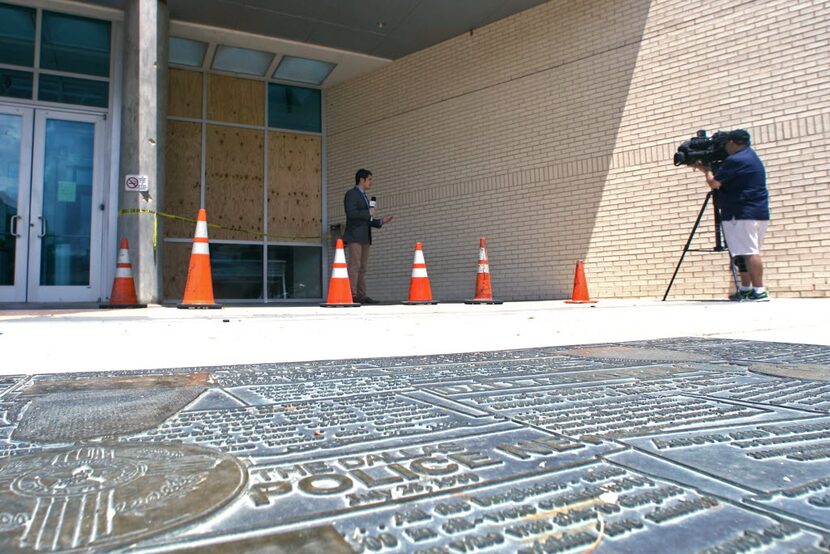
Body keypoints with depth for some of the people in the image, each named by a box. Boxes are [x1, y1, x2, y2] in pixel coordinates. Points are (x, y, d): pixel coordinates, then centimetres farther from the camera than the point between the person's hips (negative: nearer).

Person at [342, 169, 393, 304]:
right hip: (354, 236, -9)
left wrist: (381, 221, 12)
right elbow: (351, 213, -18)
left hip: (364, 237, 9)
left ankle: (362, 295, 4)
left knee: (362, 267, 4)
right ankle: (352, 295, -16)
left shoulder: (365, 197, 25)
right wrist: (368, 213, -8)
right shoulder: (351, 193, -3)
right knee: (354, 265, -13)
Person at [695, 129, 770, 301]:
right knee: (747, 253, 12)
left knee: (748, 252, -11)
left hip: (743, 214, -10)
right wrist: (703, 168, 23)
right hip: (759, 212, 10)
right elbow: (728, 182, 26)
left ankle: (759, 291, -13)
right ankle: (746, 289, 16)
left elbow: (713, 183, -14)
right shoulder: (751, 157, 20)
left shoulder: (735, 160, -13)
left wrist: (708, 170, 7)